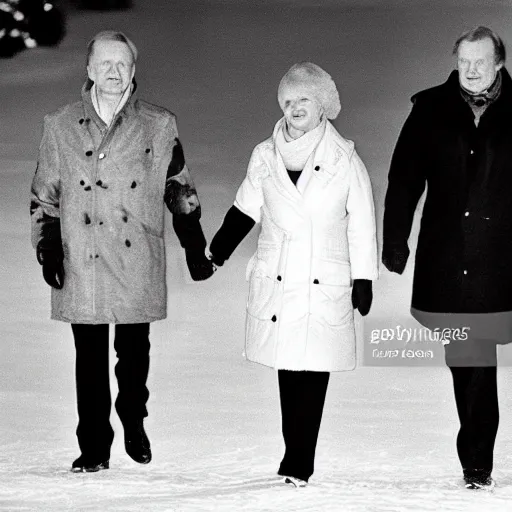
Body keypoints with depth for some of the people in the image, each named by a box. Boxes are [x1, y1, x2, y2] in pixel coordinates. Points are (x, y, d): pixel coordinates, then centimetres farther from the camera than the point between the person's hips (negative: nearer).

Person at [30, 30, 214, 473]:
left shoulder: (159, 127, 6)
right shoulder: (61, 127, 6)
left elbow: (180, 191, 13)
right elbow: (44, 196, 11)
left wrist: (195, 249, 10)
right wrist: (48, 249, 0)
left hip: (137, 267, 0)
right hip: (81, 268, 0)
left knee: (134, 353, 5)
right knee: (90, 359, 2)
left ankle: (134, 424, 30)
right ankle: (94, 448, 10)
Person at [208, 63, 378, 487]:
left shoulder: (344, 158, -1)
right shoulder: (265, 156, 6)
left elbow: (362, 224, 3)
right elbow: (245, 210, 16)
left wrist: (363, 281, 4)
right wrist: (215, 255, 10)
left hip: (326, 288, -2)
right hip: (276, 285, 2)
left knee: (314, 373, -4)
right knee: (288, 372, 3)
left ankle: (298, 463, -2)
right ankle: (298, 460, 9)